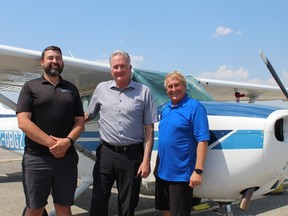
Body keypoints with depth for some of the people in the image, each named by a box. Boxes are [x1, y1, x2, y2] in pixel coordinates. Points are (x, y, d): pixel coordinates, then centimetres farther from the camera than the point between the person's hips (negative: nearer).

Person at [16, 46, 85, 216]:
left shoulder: (71, 89, 13)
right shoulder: (30, 87, 4)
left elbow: (80, 122, 7)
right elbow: (23, 122, -8)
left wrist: (68, 141, -13)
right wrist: (51, 143, -15)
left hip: (67, 157, 3)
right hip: (36, 158, -2)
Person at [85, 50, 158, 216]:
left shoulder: (144, 92, -1)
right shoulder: (101, 89, 6)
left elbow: (149, 129, -2)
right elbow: (88, 115, 17)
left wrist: (146, 160, -6)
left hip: (132, 154, -1)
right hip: (106, 153, 2)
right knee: (98, 202, 9)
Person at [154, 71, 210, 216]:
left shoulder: (194, 107, -12)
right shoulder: (166, 109, 11)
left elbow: (202, 141, -17)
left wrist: (198, 170, -22)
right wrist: (158, 166, 16)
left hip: (181, 175, -7)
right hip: (162, 172, 8)